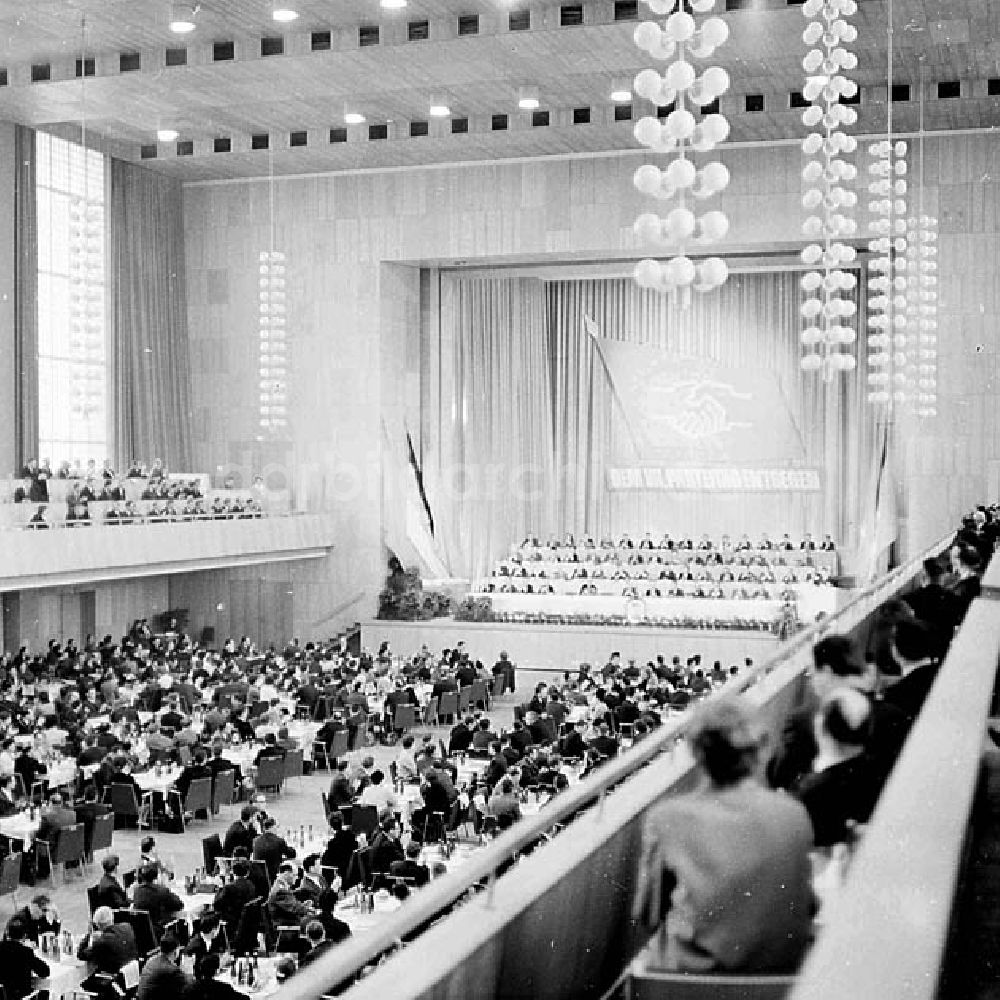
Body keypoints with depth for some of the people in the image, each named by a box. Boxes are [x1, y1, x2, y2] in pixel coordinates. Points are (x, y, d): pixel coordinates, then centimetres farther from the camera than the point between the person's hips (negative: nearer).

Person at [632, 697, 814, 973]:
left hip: (692, 969, -1)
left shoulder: (665, 818, -12)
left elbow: (647, 913, -1)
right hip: (780, 966, 1)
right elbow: (807, 905, 4)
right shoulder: (794, 815, -9)